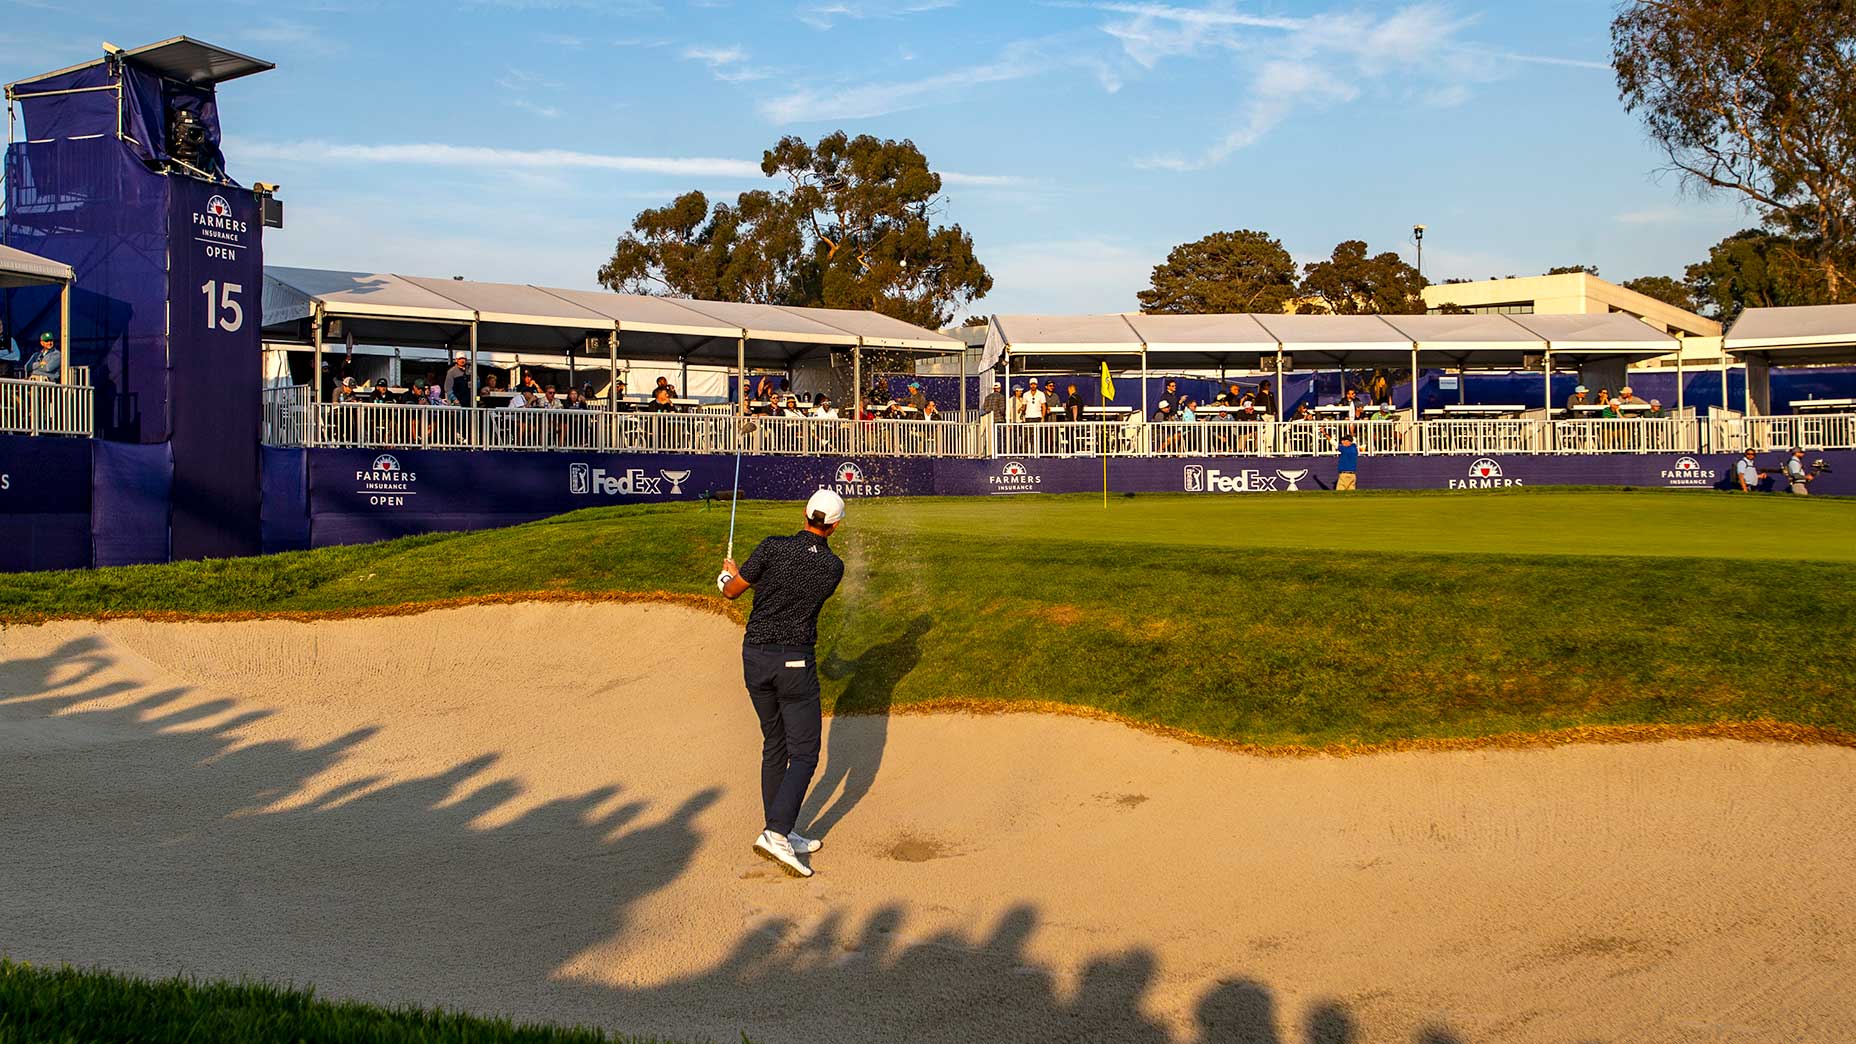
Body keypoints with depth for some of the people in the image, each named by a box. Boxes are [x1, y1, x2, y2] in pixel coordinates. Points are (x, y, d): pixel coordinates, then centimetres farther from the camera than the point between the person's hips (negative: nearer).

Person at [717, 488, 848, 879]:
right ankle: (776, 834, -15)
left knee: (774, 745, 16)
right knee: (804, 754, 2)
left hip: (755, 656, 3)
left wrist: (730, 574, 23)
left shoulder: (773, 548, -9)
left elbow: (731, 591, -2)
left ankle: (782, 834, 20)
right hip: (796, 662, -3)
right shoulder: (834, 567, -6)